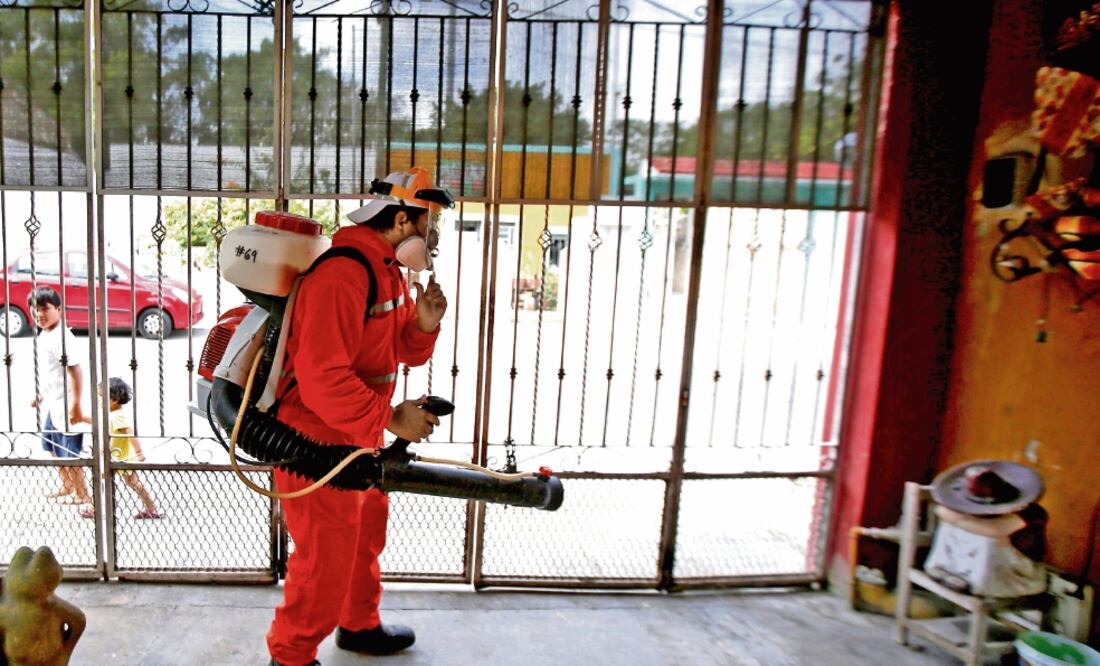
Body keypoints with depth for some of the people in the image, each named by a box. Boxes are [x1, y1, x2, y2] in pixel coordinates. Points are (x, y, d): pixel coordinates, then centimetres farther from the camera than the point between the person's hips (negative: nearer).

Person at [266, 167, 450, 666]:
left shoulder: (387, 269, 7)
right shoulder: (342, 274, -26)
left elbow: (404, 352, 13)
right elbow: (322, 380, -31)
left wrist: (423, 324, -8)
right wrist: (390, 418, -25)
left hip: (359, 434, 10)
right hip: (317, 438, -10)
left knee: (366, 530, 23)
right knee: (327, 553, 3)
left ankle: (359, 625, 44)